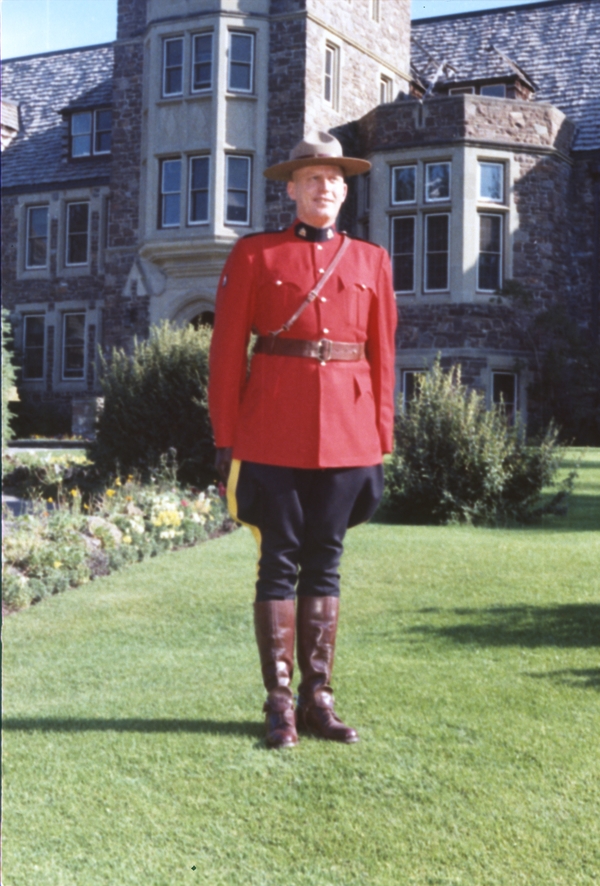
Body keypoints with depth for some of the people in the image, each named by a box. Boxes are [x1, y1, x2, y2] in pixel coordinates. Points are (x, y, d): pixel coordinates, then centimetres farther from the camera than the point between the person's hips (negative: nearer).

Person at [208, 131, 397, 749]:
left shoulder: (370, 261, 12)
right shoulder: (254, 255, 4)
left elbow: (383, 355, 12)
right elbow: (227, 352, 1)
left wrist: (381, 439, 7)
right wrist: (226, 439, -3)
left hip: (346, 435, 2)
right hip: (273, 434, -2)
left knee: (325, 562, 7)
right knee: (279, 560, 1)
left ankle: (318, 698, 15)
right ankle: (279, 702, 9)